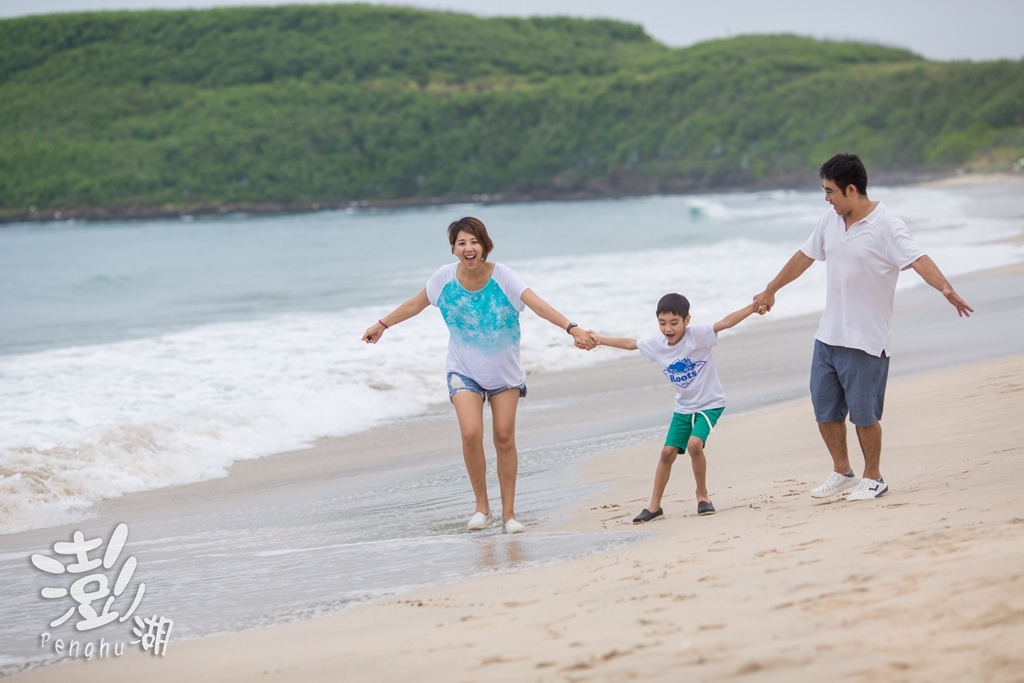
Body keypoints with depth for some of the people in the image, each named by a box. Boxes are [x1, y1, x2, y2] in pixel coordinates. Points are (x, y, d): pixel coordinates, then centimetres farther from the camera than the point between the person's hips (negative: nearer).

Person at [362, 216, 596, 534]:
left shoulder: (502, 276, -19)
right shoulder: (445, 277, -12)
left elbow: (539, 305, -31)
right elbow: (415, 305, 7)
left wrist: (572, 328, -44)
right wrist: (382, 325, 16)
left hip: (504, 372, -1)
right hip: (465, 371, 1)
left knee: (505, 438, 2)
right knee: (471, 434, -16)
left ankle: (508, 513, 12)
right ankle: (482, 507, 1)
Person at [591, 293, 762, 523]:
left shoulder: (698, 335, -22)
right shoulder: (656, 344, -5)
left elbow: (726, 322, -34)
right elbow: (630, 344, 12)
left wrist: (753, 307, -46)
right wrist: (600, 340, 15)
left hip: (710, 403, -6)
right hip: (683, 407, 6)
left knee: (694, 444, -25)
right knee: (668, 452, 3)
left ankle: (702, 495, -4)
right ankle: (654, 506, 14)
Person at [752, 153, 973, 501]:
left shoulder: (886, 226, -15)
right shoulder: (830, 220, 7)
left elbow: (918, 260, -28)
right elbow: (803, 257, 21)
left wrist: (945, 288, -46)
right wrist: (770, 290, 32)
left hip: (865, 340, -7)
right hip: (828, 335, 7)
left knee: (863, 413, 0)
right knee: (825, 410, 12)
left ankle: (873, 478, 19)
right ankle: (842, 472, 29)